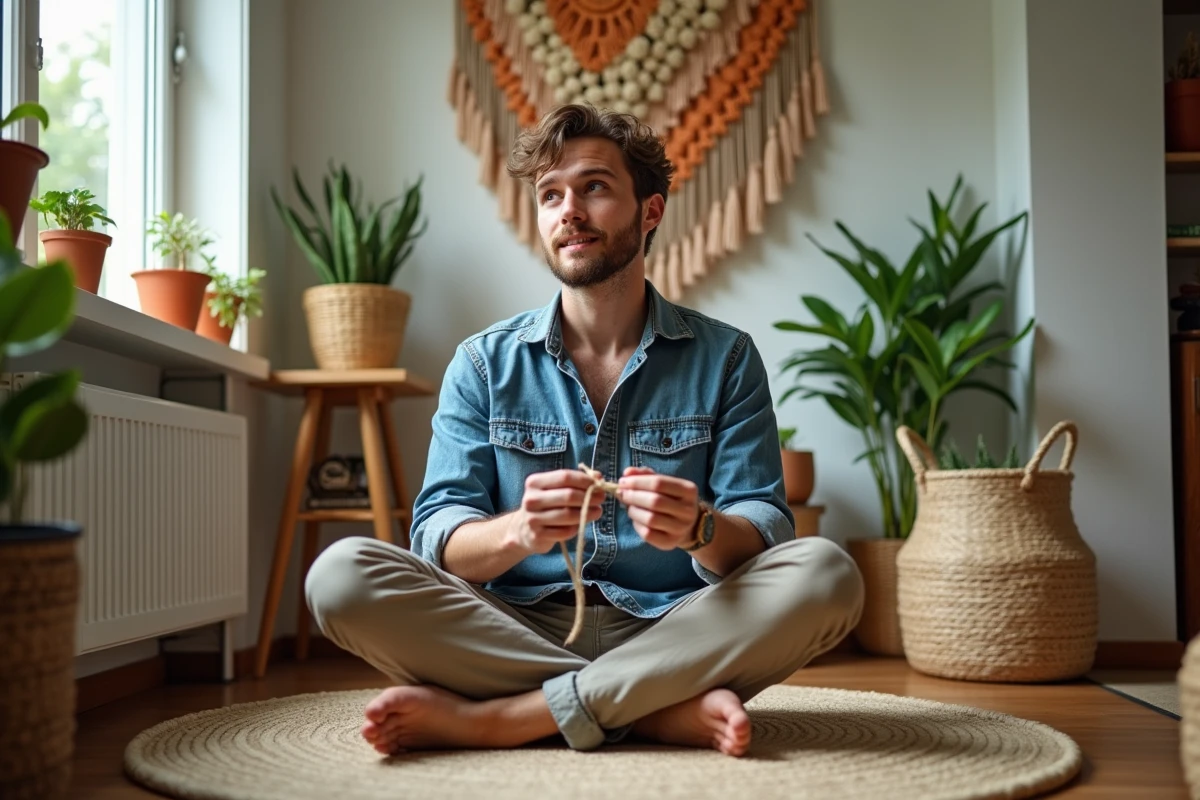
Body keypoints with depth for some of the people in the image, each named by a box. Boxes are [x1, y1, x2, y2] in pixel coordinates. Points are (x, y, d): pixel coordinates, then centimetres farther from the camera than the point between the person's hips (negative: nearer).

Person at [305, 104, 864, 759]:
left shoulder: (725, 358, 6)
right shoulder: (484, 363, 7)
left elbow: (764, 528, -1)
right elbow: (437, 535, -1)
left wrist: (700, 529, -26)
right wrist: (519, 530, -25)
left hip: (673, 633, 0)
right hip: (515, 631, 1)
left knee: (824, 574, -27)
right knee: (341, 575, -23)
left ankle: (492, 718, -24)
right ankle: (672, 709, -22)